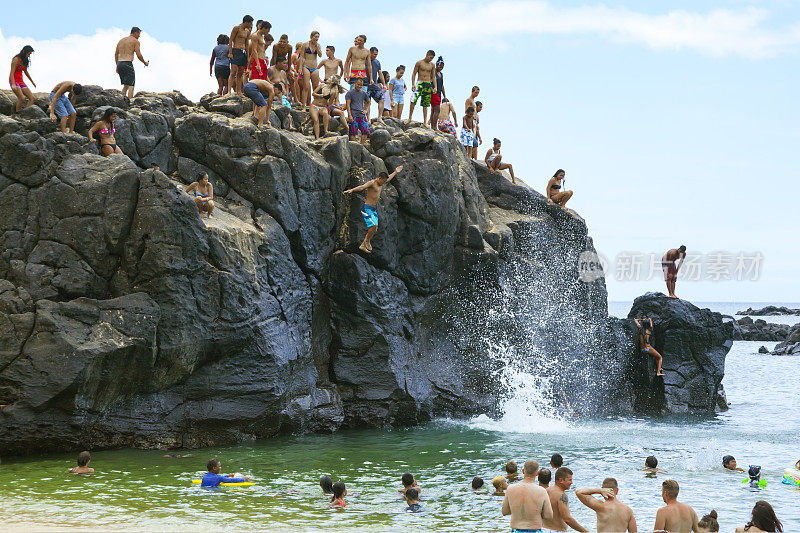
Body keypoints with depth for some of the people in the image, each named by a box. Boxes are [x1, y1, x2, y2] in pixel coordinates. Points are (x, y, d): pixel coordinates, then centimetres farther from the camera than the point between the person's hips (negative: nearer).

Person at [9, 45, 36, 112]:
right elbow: (12, 73, -20)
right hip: (14, 81, -9)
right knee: (22, 98, -28)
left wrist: (32, 82, 35)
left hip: (21, 81, 9)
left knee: (32, 99, -4)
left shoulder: (24, 60, 11)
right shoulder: (16, 59, -13)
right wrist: (13, 84, -33)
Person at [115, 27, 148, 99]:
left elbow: (116, 54, 19)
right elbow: (139, 55, -9)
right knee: (131, 86, -5)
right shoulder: (135, 41, -2)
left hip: (119, 63, 7)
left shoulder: (121, 40, 19)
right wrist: (145, 62, 8)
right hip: (128, 64, -7)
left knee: (125, 85, 17)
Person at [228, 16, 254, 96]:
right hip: (236, 51, -7)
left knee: (240, 74, 6)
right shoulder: (236, 28, -4)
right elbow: (230, 41, -6)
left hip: (243, 52, 7)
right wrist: (230, 53, -13)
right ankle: (229, 91, -18)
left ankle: (239, 92, 7)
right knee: (233, 72, -15)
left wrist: (248, 56, 19)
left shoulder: (247, 31, 17)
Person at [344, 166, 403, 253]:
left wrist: (395, 172, 47)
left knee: (374, 230, 2)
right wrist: (351, 190, -44)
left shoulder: (381, 184, 13)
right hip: (367, 208, -9)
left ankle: (363, 246, 10)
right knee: (373, 226, -20)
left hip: (374, 209, 9)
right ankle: (367, 241, -2)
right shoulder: (372, 183, -13)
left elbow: (389, 178, 33)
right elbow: (362, 187, -29)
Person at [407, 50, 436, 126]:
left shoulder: (432, 65, 11)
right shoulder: (419, 63, -1)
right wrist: (413, 84, -11)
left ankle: (425, 122, 6)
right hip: (419, 83, -4)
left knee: (425, 104, 4)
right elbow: (414, 74, 0)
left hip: (428, 85, 4)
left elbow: (433, 76, 18)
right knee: (413, 100, -18)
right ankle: (409, 118, -8)